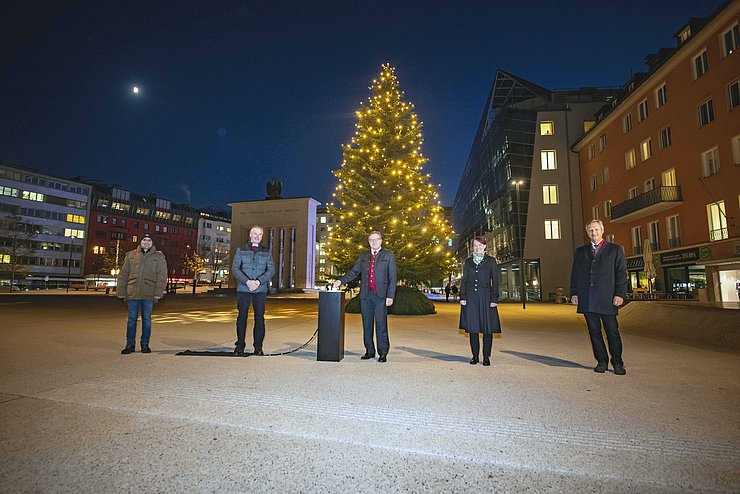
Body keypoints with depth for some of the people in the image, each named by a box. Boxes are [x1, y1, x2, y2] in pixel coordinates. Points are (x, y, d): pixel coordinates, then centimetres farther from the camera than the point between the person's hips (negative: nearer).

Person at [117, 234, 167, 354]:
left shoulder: (159, 257, 5)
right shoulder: (131, 255, 11)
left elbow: (162, 276, -1)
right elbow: (123, 274, 10)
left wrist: (158, 292, -9)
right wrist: (120, 291, 4)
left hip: (149, 294, -1)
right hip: (132, 293, 1)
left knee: (147, 319, 6)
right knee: (132, 319, 6)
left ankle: (145, 344, 15)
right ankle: (130, 344, 15)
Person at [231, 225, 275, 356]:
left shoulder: (266, 252, 11)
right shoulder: (241, 250, 9)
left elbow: (271, 269, 3)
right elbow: (235, 268, 0)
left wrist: (259, 281, -13)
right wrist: (247, 281, -14)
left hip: (260, 290, 1)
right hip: (243, 289, -1)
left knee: (259, 318, 1)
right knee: (242, 317, 3)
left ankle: (258, 347, 8)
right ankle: (240, 345, 14)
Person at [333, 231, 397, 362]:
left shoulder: (388, 255, 5)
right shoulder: (363, 256, 16)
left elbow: (392, 277, 0)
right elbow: (354, 272, 13)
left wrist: (390, 296, -8)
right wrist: (341, 281, -3)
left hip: (380, 295, -4)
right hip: (365, 295, 4)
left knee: (381, 325, -4)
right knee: (367, 325, 7)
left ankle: (383, 353, 4)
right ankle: (369, 351, 17)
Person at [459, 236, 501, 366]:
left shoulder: (491, 261, 5)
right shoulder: (468, 261, 12)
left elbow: (495, 281, 2)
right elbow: (464, 281, 11)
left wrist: (494, 299, -5)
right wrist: (462, 297, 1)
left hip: (486, 297, -2)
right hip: (471, 298, 2)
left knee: (487, 328, -1)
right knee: (472, 327, 4)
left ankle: (486, 357, 9)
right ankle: (475, 356, 14)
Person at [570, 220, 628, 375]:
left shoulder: (615, 249, 8)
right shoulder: (580, 251, 15)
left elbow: (621, 274, 2)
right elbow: (574, 274, 14)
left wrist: (620, 294, -7)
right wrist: (574, 293, 3)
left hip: (607, 299, -2)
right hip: (587, 300, 3)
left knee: (612, 332, 1)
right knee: (594, 332, 7)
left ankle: (617, 363, 15)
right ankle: (602, 361, 17)